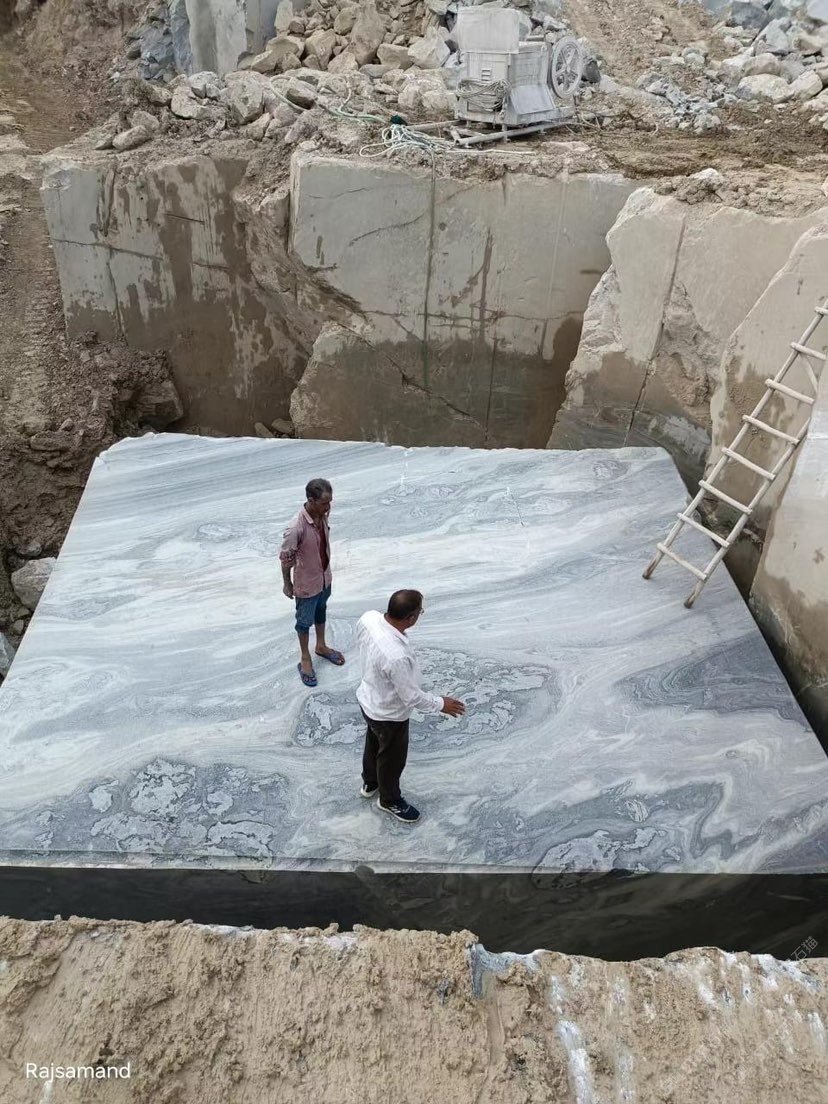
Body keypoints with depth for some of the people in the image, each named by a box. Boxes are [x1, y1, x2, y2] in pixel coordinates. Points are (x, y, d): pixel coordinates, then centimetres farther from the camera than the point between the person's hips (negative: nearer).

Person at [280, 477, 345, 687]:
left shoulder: (323, 515, -13)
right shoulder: (296, 528, -35)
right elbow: (286, 558, -21)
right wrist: (287, 584, -8)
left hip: (325, 577, 7)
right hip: (306, 583, -6)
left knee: (321, 612, 28)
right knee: (305, 621, 16)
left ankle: (321, 646, 52)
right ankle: (305, 659, 38)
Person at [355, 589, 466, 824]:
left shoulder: (369, 617, -22)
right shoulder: (398, 656, -45)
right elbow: (412, 697, -29)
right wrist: (441, 704, -10)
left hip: (367, 699, 7)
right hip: (389, 715, -7)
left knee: (374, 743, 33)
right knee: (392, 758, 22)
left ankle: (370, 782, 60)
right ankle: (389, 800, 50)